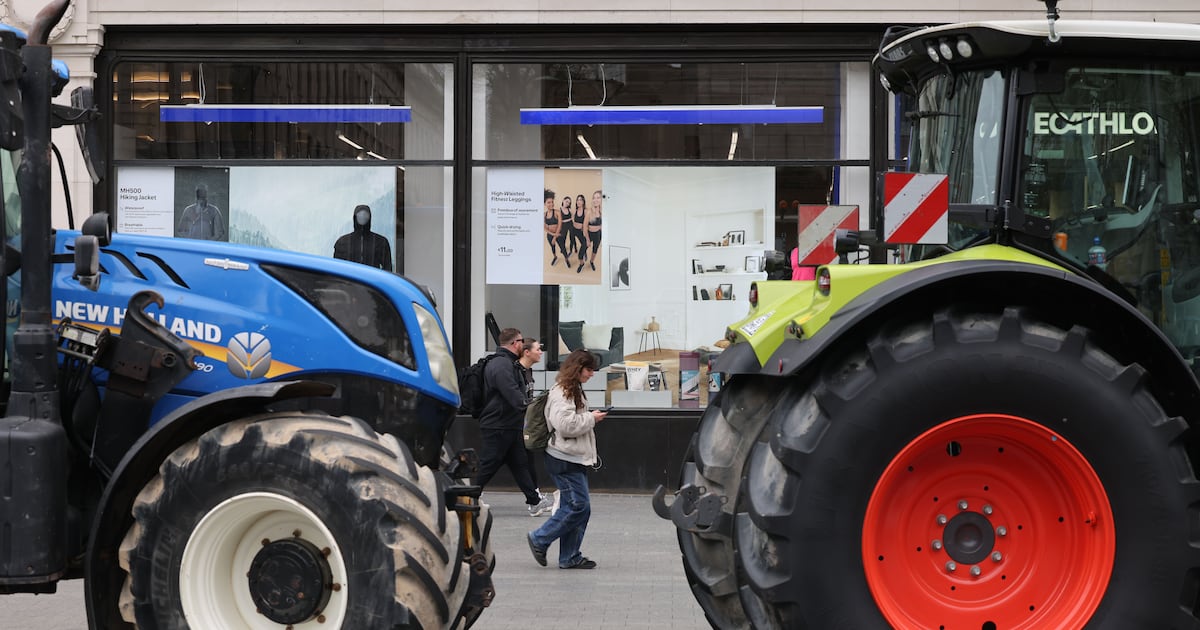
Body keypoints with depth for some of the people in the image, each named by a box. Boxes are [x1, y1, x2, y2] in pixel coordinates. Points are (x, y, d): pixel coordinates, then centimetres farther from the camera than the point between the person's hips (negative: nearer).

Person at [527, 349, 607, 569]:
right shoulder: (561, 393, -15)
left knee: (580, 508, 8)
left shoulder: (575, 390, 19)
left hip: (576, 458, 10)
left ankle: (570, 557, 12)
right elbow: (565, 424, -24)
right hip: (564, 459, -10)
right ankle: (539, 539, 0)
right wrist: (591, 418, -13)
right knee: (578, 505, -12)